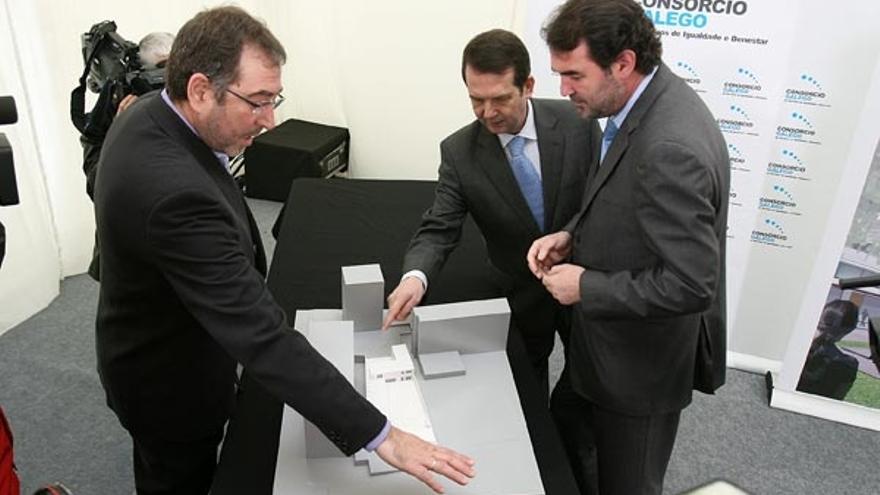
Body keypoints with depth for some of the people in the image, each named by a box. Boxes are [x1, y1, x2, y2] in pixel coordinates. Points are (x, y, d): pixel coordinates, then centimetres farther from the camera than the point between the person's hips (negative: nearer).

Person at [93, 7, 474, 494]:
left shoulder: (146, 113, -10)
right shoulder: (175, 191, -41)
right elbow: (262, 336, -43)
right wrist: (379, 435, -40)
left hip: (149, 351, 8)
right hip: (170, 382, -8)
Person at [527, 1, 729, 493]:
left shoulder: (670, 149, -33)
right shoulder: (646, 101, -3)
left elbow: (690, 285, -30)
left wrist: (586, 287, -20)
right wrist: (572, 234, -2)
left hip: (640, 361, -9)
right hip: (612, 342, 9)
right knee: (558, 452, 26)